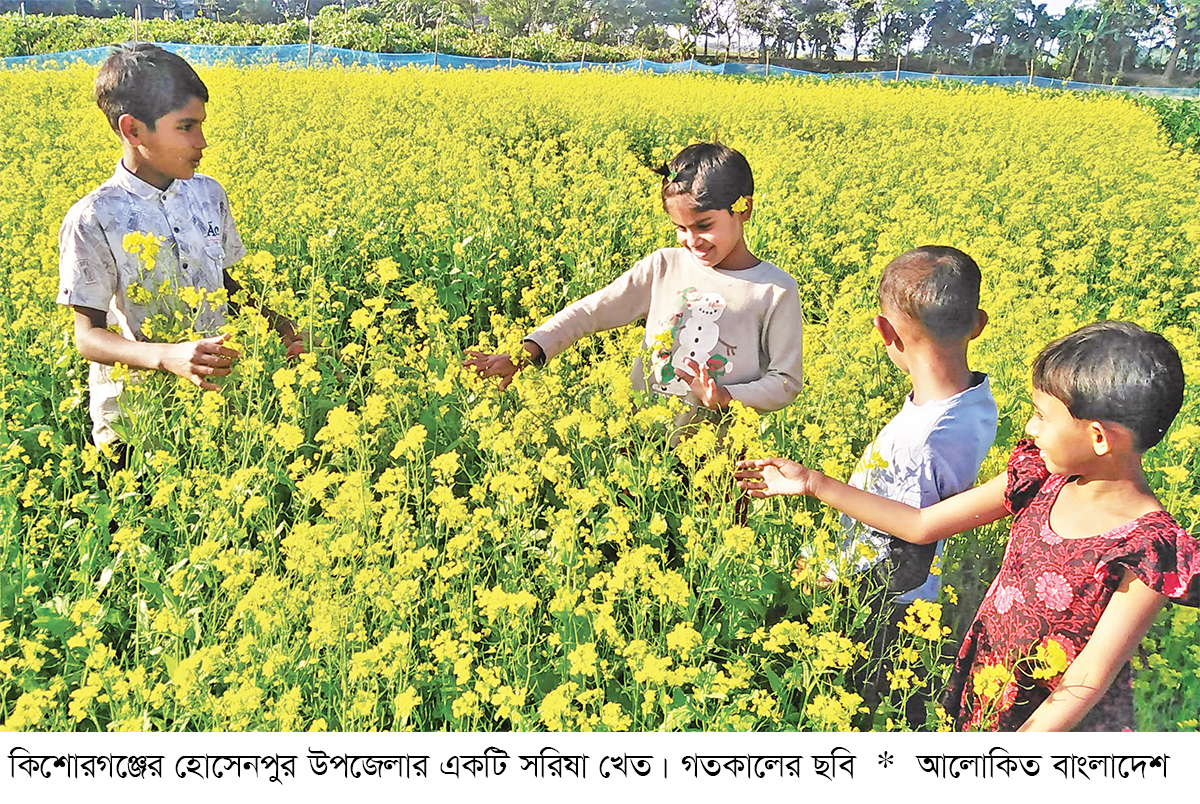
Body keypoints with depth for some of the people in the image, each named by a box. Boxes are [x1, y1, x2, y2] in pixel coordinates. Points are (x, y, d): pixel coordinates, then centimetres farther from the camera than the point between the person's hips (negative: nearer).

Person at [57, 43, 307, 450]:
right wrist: (167, 357, -28)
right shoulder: (93, 221, -11)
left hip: (212, 390, 4)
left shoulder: (209, 194, 4)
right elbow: (88, 336, -11)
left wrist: (280, 325, -1)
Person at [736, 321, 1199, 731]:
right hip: (981, 698, 5)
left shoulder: (1151, 550, -25)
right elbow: (922, 525, -2)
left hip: (1058, 726, -5)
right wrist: (811, 483, -2)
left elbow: (1088, 682, -24)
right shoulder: (1041, 478, -8)